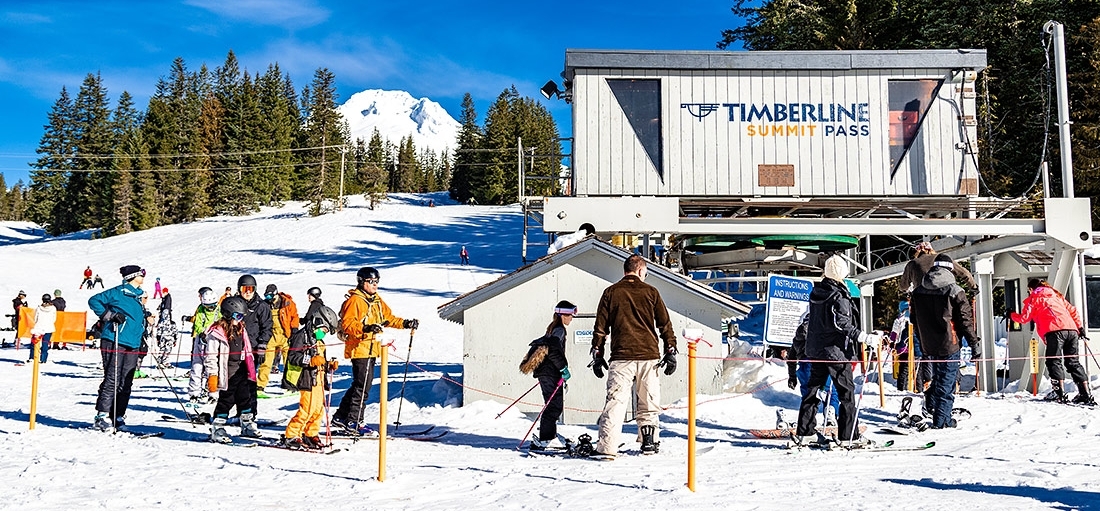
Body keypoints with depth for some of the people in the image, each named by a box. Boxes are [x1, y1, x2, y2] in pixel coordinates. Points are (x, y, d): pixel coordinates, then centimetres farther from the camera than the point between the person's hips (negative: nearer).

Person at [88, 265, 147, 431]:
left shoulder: (138, 295, 20)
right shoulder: (118, 292, -3)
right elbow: (94, 301, -5)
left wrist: (142, 342, 26)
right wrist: (109, 316, -13)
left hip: (132, 345, 8)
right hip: (114, 342, -8)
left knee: (126, 383, 5)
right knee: (112, 380, -11)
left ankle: (118, 417, 9)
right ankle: (102, 416, -7)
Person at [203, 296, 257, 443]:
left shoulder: (241, 329, 9)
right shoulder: (217, 332, -15)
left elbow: (247, 351, 18)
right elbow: (211, 356, -15)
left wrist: (251, 372, 19)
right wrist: (212, 375, -17)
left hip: (240, 371, 7)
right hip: (226, 373, -7)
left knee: (245, 398, 13)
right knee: (226, 400, -3)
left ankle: (247, 426, 26)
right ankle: (216, 429, 8)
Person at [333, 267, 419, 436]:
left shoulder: (377, 300, 17)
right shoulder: (354, 300, -10)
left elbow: (388, 317, 22)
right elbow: (347, 324, -19)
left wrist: (405, 323, 8)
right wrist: (365, 328, -33)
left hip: (371, 349, 9)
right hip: (359, 349, -9)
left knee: (361, 384, 13)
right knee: (363, 385, -11)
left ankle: (341, 416, 24)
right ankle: (353, 422, -3)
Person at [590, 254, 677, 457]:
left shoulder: (611, 292, 6)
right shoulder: (650, 292, 6)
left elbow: (600, 326, 6)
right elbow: (665, 324, 7)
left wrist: (597, 355, 11)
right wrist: (670, 351, 13)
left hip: (621, 357, 0)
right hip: (649, 356, 1)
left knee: (615, 401, -2)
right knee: (649, 402, 12)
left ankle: (607, 447, -9)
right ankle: (649, 442, 17)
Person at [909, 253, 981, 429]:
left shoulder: (918, 292, 4)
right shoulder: (955, 291, -12)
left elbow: (914, 320, 12)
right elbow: (966, 321, -10)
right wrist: (975, 343, -2)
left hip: (928, 345, 5)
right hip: (949, 344, -5)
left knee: (938, 376, 24)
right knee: (947, 381, 3)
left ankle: (931, 401, 4)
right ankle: (941, 420, 5)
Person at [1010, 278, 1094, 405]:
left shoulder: (1034, 298, 13)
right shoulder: (1056, 295, 31)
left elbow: (1024, 318, 9)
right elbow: (1073, 310, 27)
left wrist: (1012, 315, 26)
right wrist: (1080, 327, 27)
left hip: (1055, 330, -6)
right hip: (1071, 329, 6)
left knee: (1054, 361, -5)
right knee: (1073, 362, 8)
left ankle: (1060, 392, -18)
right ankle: (1086, 393, 0)